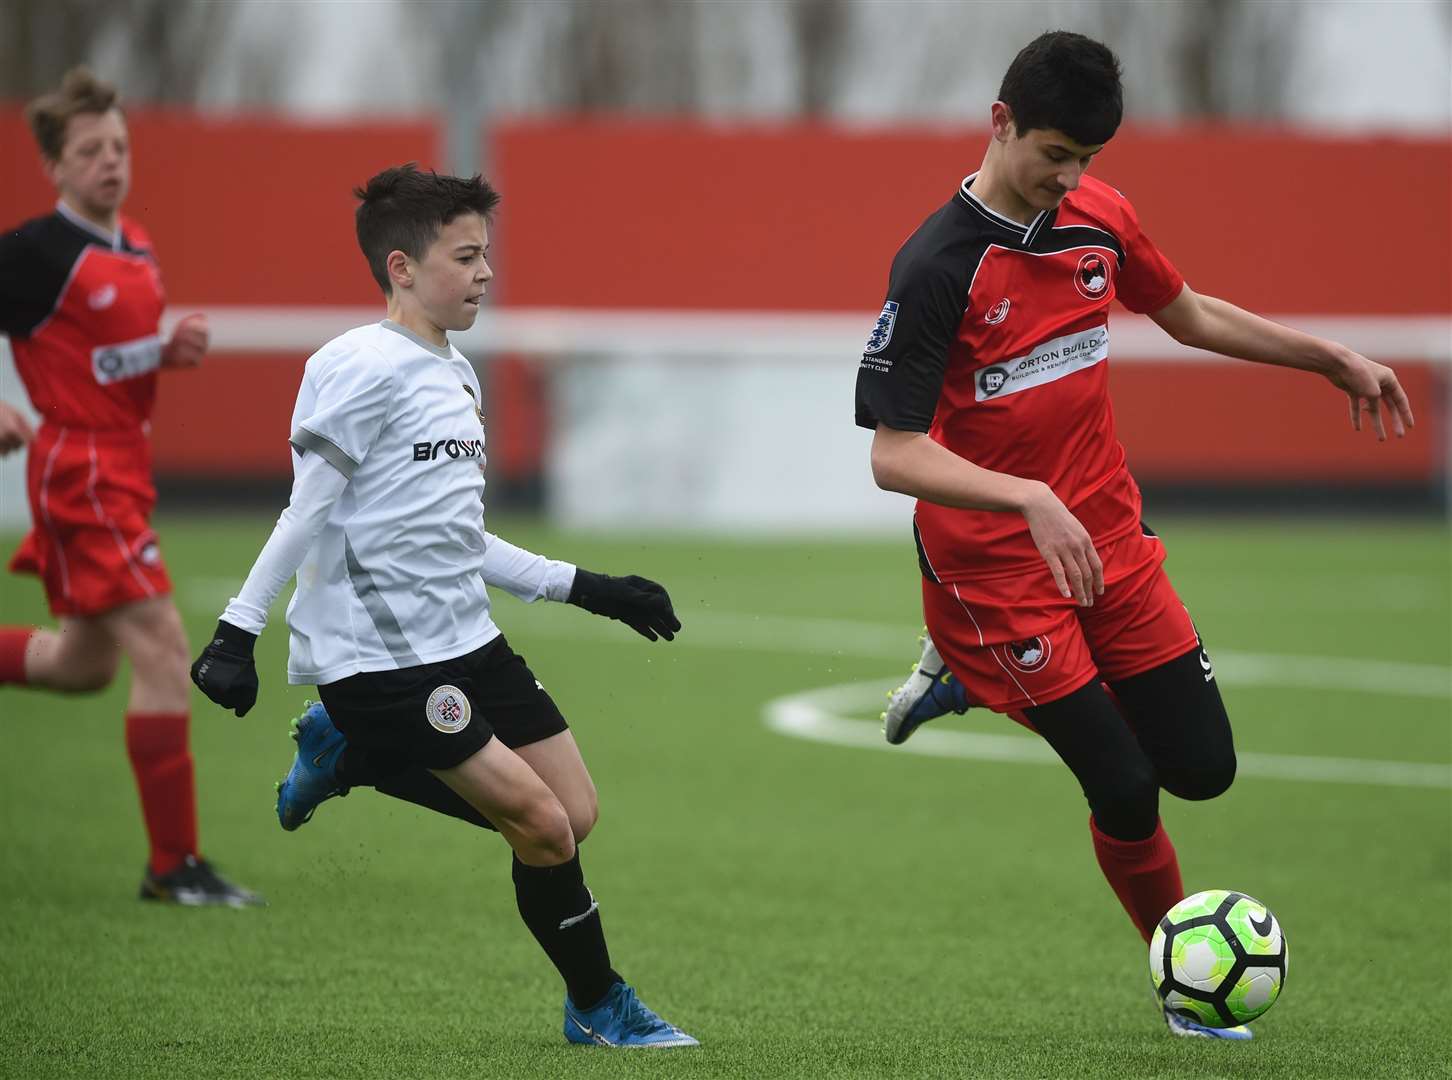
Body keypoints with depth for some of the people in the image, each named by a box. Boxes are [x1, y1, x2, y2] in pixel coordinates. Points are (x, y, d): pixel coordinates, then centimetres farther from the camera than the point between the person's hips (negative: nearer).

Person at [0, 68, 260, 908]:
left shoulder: (137, 246, 10)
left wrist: (177, 348, 2)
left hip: (125, 468, 9)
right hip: (80, 470, -9)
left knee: (85, 665, 18)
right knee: (163, 648, -13)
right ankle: (176, 866, -9)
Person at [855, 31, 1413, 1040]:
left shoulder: (1100, 216, 0)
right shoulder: (938, 266, -20)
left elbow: (1192, 315, 20)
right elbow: (893, 455, -24)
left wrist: (1335, 358, 17)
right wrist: (1030, 499, -37)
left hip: (1108, 539, 7)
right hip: (996, 565, -7)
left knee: (1203, 767, 5)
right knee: (1127, 790, -8)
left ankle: (973, 681, 23)